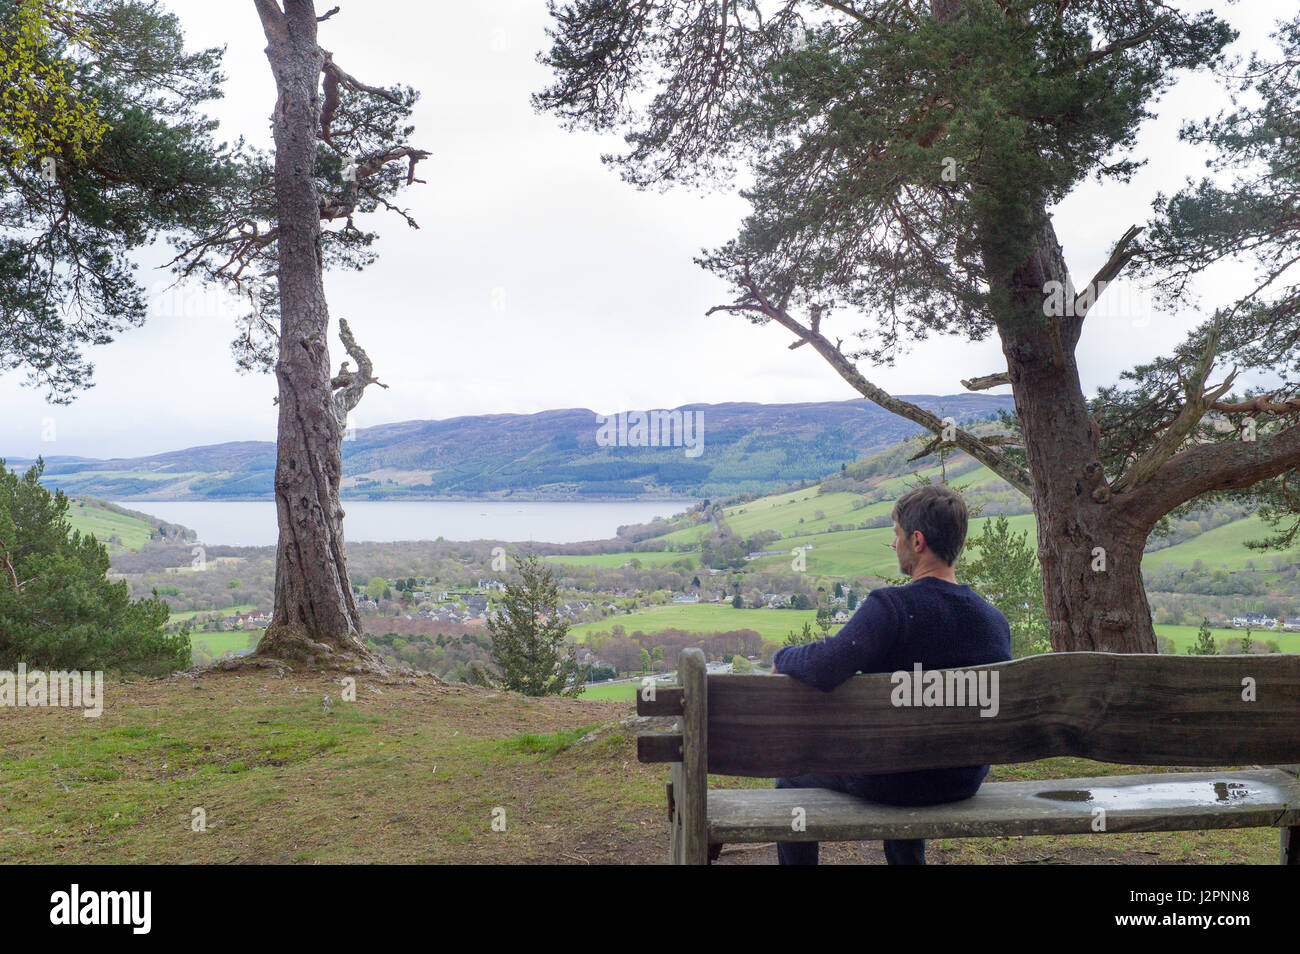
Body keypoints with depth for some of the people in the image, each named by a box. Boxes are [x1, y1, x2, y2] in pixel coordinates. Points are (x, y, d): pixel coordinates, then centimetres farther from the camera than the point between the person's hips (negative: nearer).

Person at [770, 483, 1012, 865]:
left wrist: (784, 656, -14)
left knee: (792, 780, 22)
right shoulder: (995, 619, -6)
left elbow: (823, 669, -37)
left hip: (890, 781, -6)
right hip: (965, 783, 6)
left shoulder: (890, 606, -26)